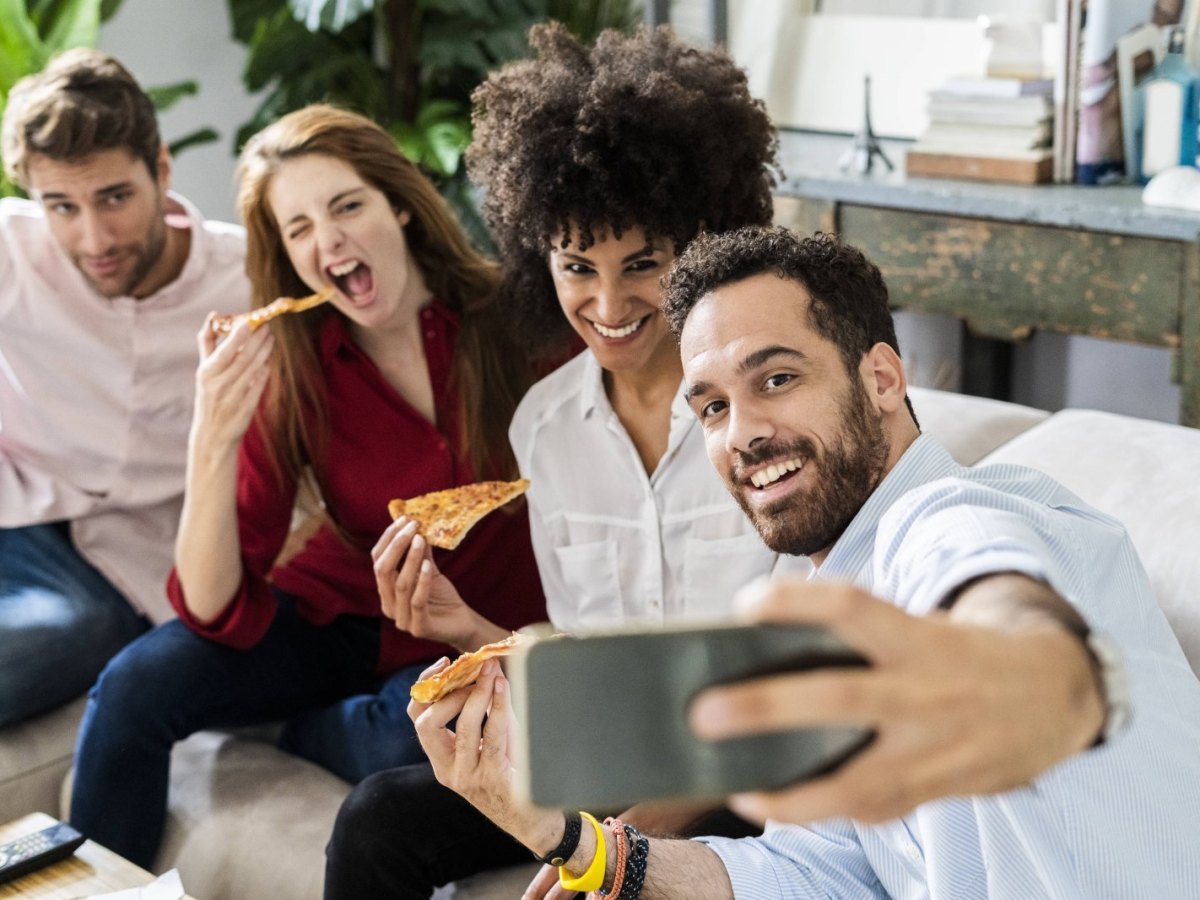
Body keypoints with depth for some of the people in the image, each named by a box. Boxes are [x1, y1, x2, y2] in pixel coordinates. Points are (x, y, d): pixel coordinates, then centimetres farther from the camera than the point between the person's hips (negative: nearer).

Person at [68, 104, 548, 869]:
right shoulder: (289, 371, -11)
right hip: (341, 614, 2)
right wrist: (213, 440, -30)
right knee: (137, 685, -19)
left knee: (415, 734, -34)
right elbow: (221, 615, -16)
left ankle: (307, 730, 1)